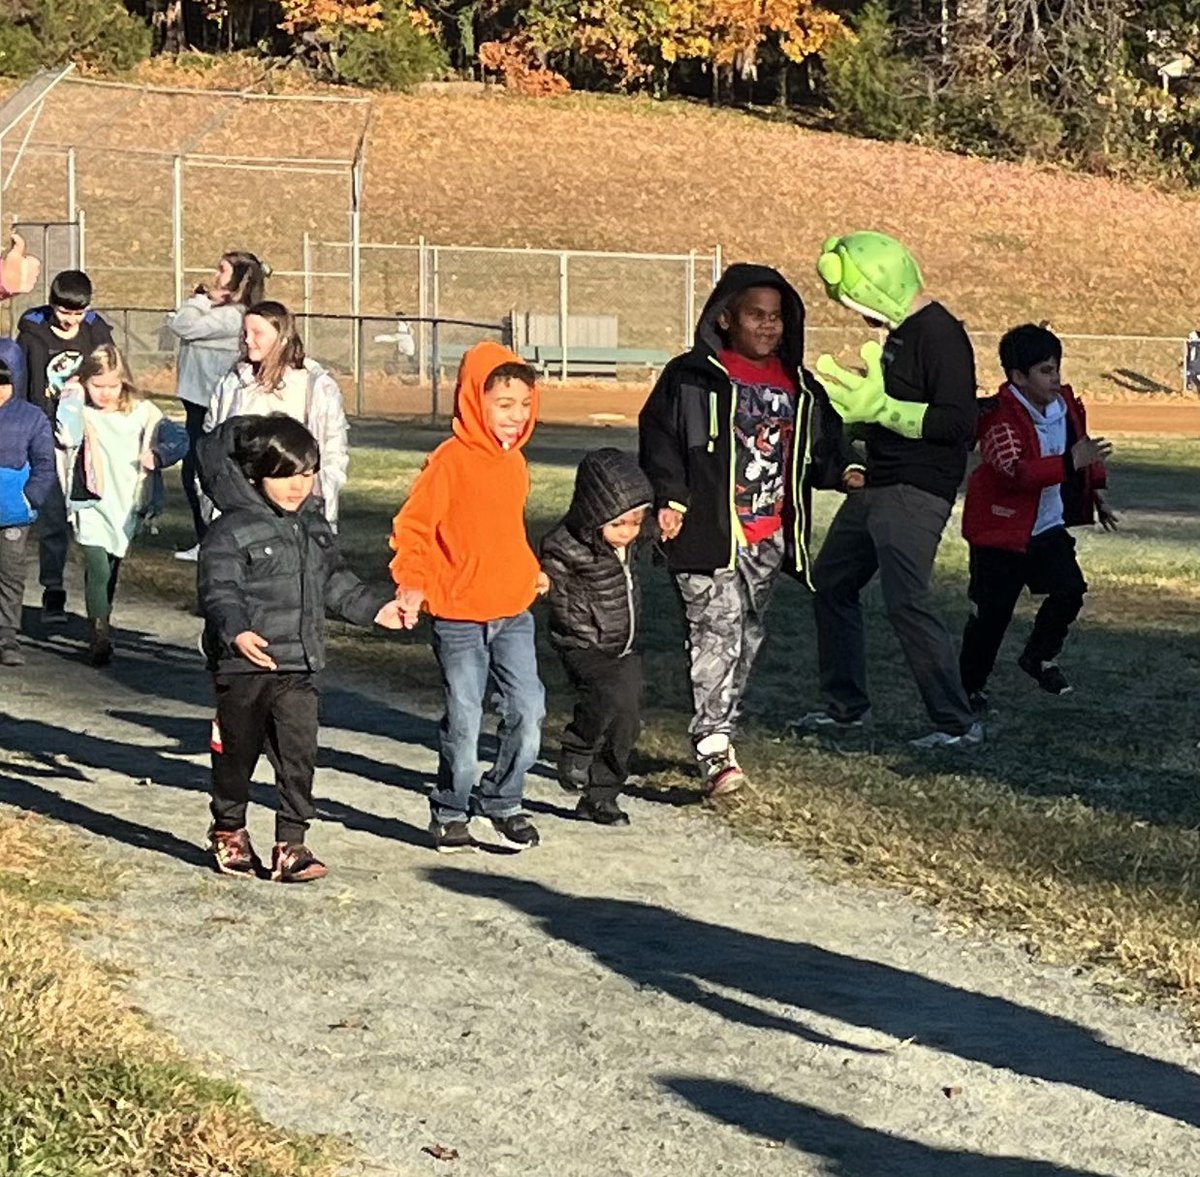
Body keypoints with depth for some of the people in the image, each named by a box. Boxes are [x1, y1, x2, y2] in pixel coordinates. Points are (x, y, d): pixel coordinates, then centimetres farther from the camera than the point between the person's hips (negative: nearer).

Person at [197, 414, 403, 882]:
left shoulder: (313, 525, 11)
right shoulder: (230, 532, -12)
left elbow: (333, 581, 24)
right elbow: (218, 592, -20)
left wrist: (376, 610, 22)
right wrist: (237, 632, -37)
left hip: (298, 668, 5)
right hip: (244, 667, -5)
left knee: (298, 752, -4)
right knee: (238, 752, 10)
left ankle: (291, 843, 2)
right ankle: (228, 831, 30)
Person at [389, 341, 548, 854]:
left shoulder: (514, 462, 9)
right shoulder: (451, 460, -12)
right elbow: (411, 527, -9)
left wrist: (531, 570, 14)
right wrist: (412, 584, -18)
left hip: (513, 612, 6)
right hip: (459, 618, -6)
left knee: (528, 711, 0)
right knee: (463, 720, 1)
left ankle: (502, 800, 19)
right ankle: (450, 812, 19)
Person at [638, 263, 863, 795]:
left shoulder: (798, 385, 14)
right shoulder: (693, 377, -4)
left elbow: (824, 440, 22)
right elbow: (658, 436, -6)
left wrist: (846, 469, 1)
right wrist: (671, 497, -18)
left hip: (770, 538, 6)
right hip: (710, 532, -6)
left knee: (748, 637, 12)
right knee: (717, 632, -15)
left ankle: (721, 728, 25)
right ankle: (714, 747, -18)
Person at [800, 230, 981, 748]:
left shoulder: (939, 334, -17)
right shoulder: (898, 332, 14)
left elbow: (958, 422, -24)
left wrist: (879, 408, -24)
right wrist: (850, 407, 11)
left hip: (917, 491, -11)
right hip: (878, 486, 11)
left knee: (906, 602, -16)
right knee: (831, 583, 17)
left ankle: (958, 723, -9)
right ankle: (846, 705, 28)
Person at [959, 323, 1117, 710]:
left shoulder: (1065, 404, 1)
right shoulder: (1000, 420, -23)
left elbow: (1082, 447, 21)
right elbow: (1017, 472, -37)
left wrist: (1097, 492, 15)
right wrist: (1071, 462, -44)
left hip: (1049, 525, 6)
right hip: (1002, 529, -6)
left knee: (1070, 590, -9)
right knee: (992, 610, 0)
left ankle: (1039, 656, 15)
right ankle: (970, 686, 17)